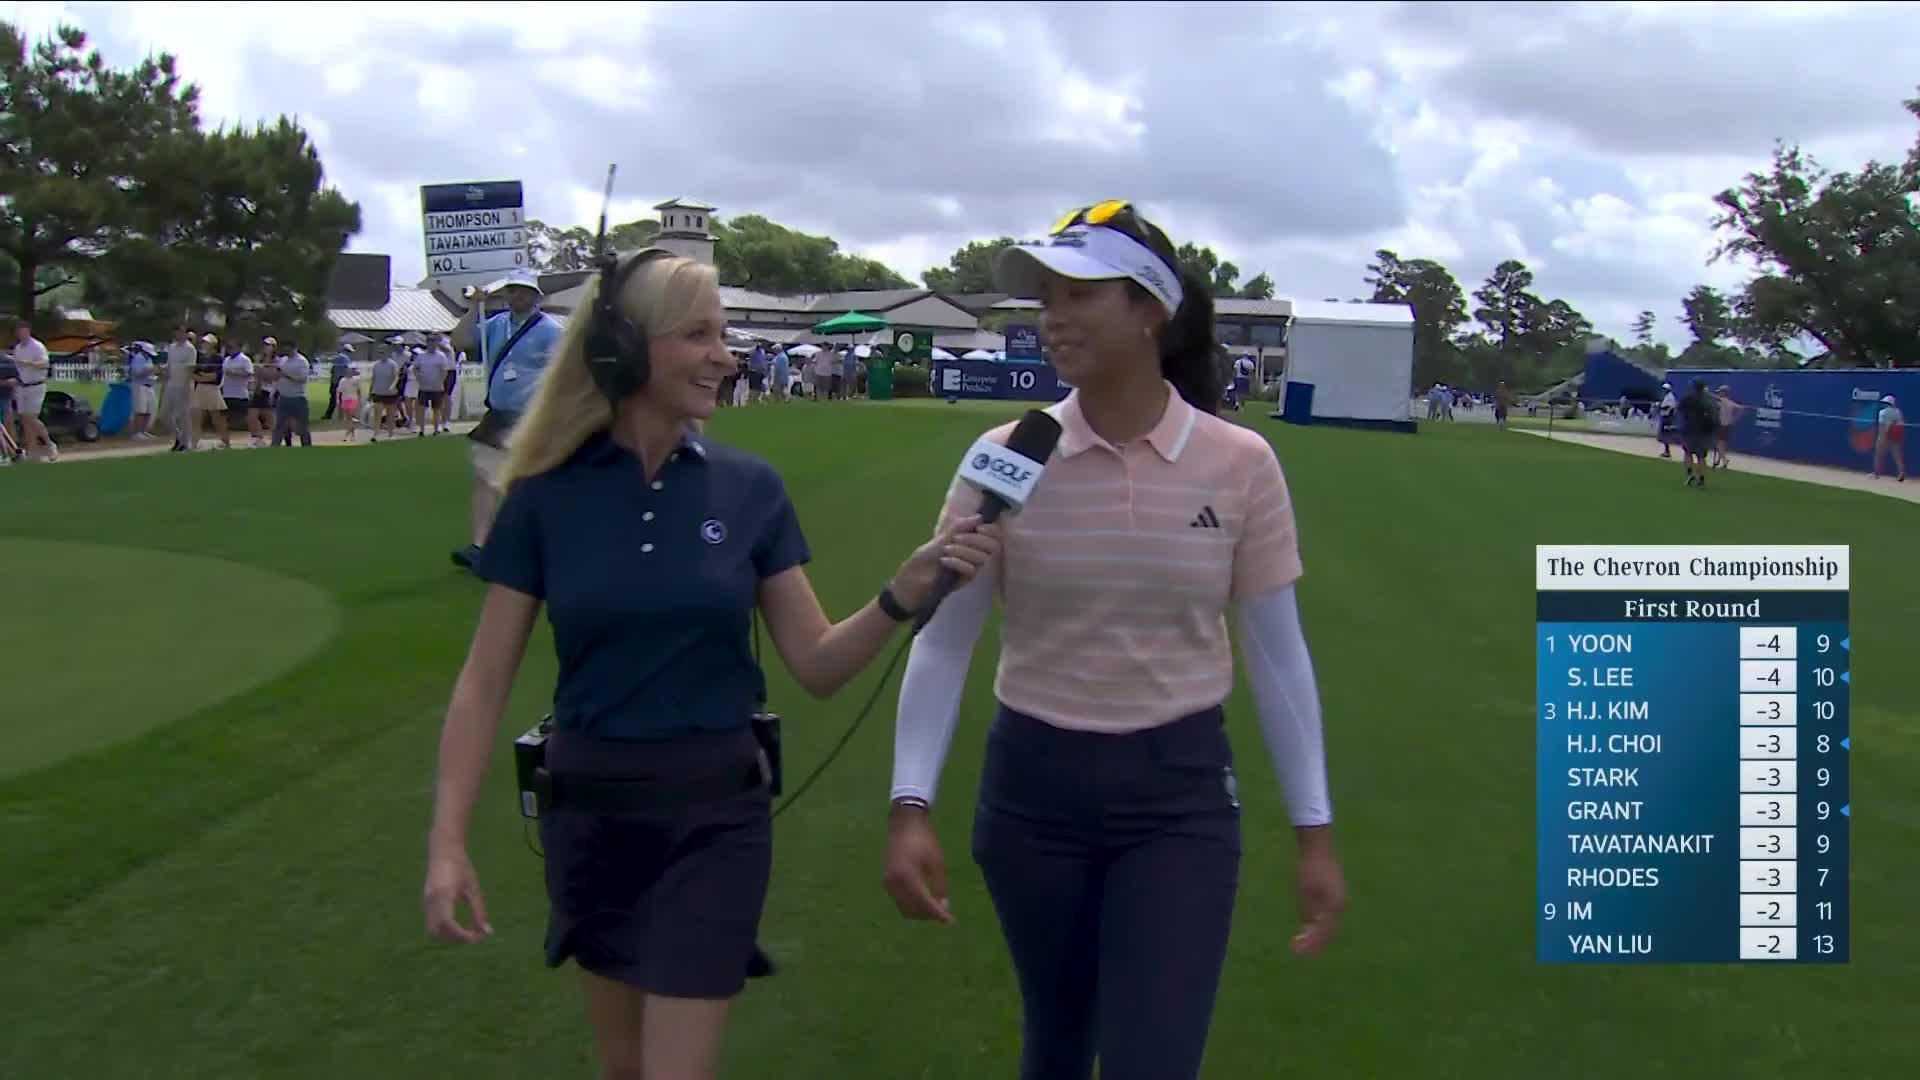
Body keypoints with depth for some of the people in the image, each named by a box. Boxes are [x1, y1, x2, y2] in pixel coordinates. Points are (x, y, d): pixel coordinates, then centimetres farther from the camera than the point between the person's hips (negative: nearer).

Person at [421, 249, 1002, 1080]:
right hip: (590, 811, 1)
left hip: (713, 814, -1)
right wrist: (447, 840, -11)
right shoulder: (546, 495, -7)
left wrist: (901, 596, -21)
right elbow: (484, 683, -4)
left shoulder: (749, 489, -5)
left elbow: (817, 666, -4)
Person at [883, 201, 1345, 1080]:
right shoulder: (1006, 458, -7)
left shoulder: (1240, 464, -7)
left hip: (1181, 793, -1)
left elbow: (1277, 652, 0)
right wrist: (910, 806, -11)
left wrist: (1315, 829, 1)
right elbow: (942, 640, -4)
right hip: (1032, 788, 1)